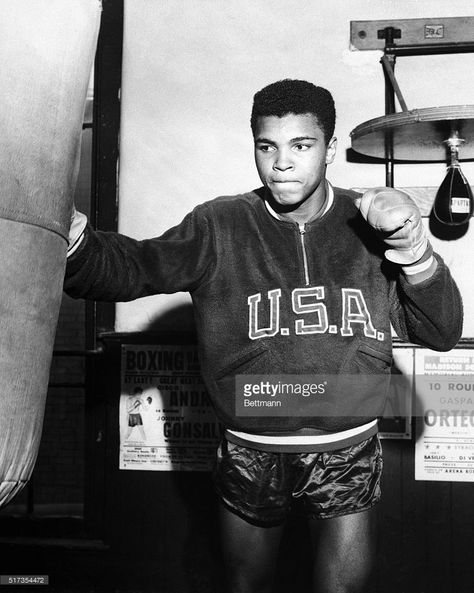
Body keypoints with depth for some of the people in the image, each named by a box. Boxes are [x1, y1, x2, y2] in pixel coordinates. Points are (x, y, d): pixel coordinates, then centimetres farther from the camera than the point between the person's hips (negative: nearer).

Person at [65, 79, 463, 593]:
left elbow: (442, 333, -4)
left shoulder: (370, 226, -3)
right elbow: (136, 267, -17)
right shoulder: (221, 227, -5)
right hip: (251, 452, 0)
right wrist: (73, 241, -39)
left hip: (348, 453, 0)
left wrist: (418, 258, -23)